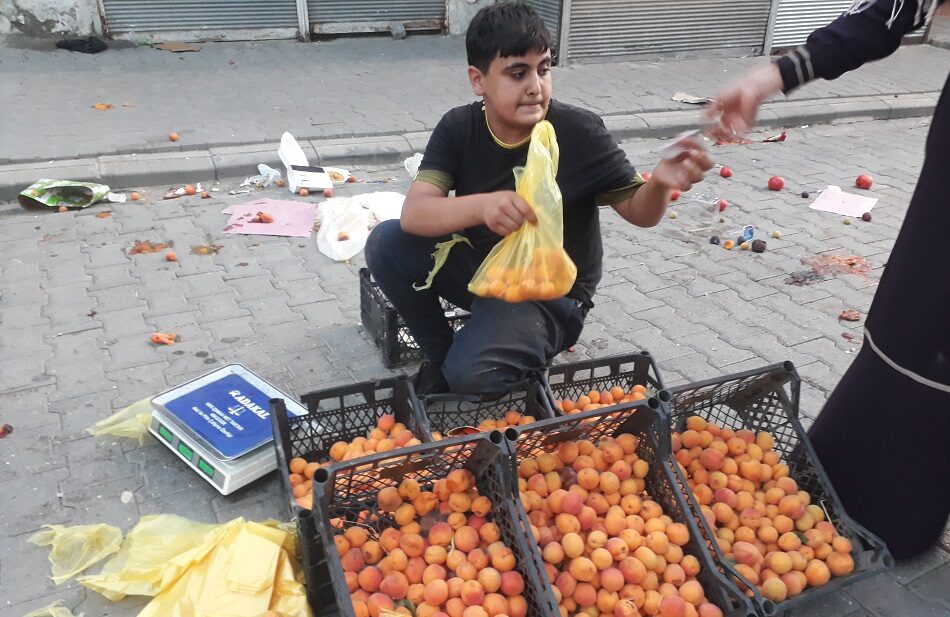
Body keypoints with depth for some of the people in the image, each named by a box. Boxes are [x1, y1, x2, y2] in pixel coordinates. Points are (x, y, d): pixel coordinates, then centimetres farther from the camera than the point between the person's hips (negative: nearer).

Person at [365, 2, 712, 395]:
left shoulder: (580, 133, -19)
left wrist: (659, 184, -34)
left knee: (469, 374, -29)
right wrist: (481, 206, -44)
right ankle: (441, 354, 3)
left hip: (550, 292, -4)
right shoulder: (458, 128, -11)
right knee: (386, 244, -18)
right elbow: (414, 215, -23)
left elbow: (638, 212, -9)